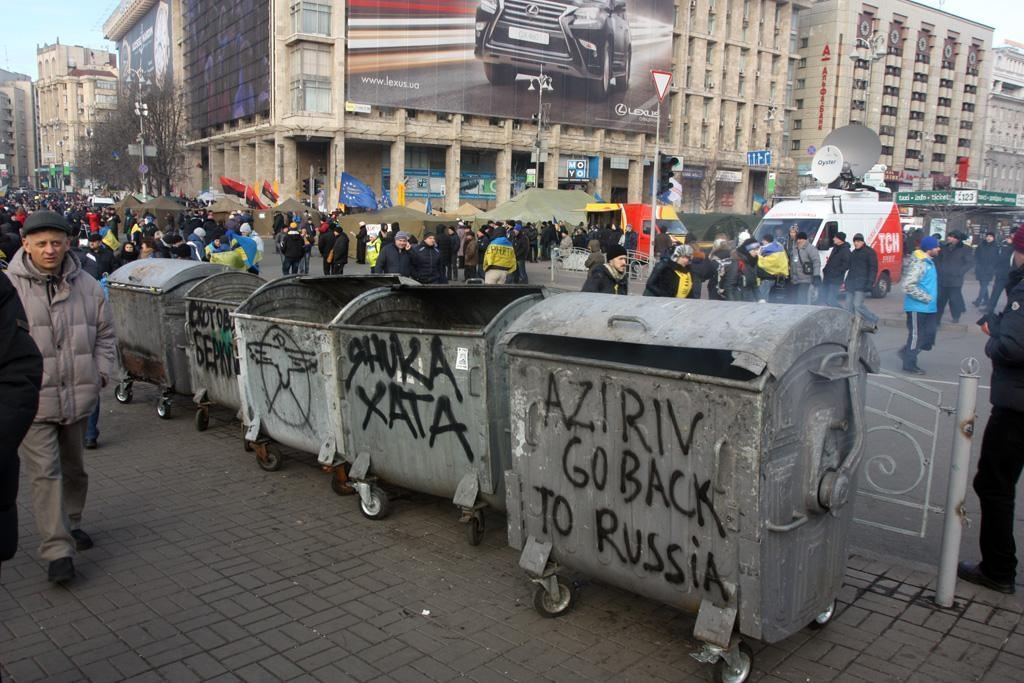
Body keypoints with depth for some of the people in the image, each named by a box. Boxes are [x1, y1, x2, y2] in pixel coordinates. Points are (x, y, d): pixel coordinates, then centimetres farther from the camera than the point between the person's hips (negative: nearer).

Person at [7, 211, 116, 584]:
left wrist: (101, 374, 4)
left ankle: (71, 523, 39)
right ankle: (58, 550, -3)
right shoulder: (10, 287, -9)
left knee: (73, 467, 20)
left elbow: (104, 334, 12)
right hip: (32, 400, -4)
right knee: (45, 472, -6)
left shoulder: (87, 286, 3)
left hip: (78, 397, 4)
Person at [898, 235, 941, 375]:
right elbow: (908, 286, -26)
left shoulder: (929, 262, 12)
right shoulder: (919, 264, -19)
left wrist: (931, 298, 15)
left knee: (929, 334, 10)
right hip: (917, 307, -9)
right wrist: (926, 298, -19)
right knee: (916, 335, 1)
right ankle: (909, 364, 13)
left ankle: (906, 352, 25)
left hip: (928, 307, 9)